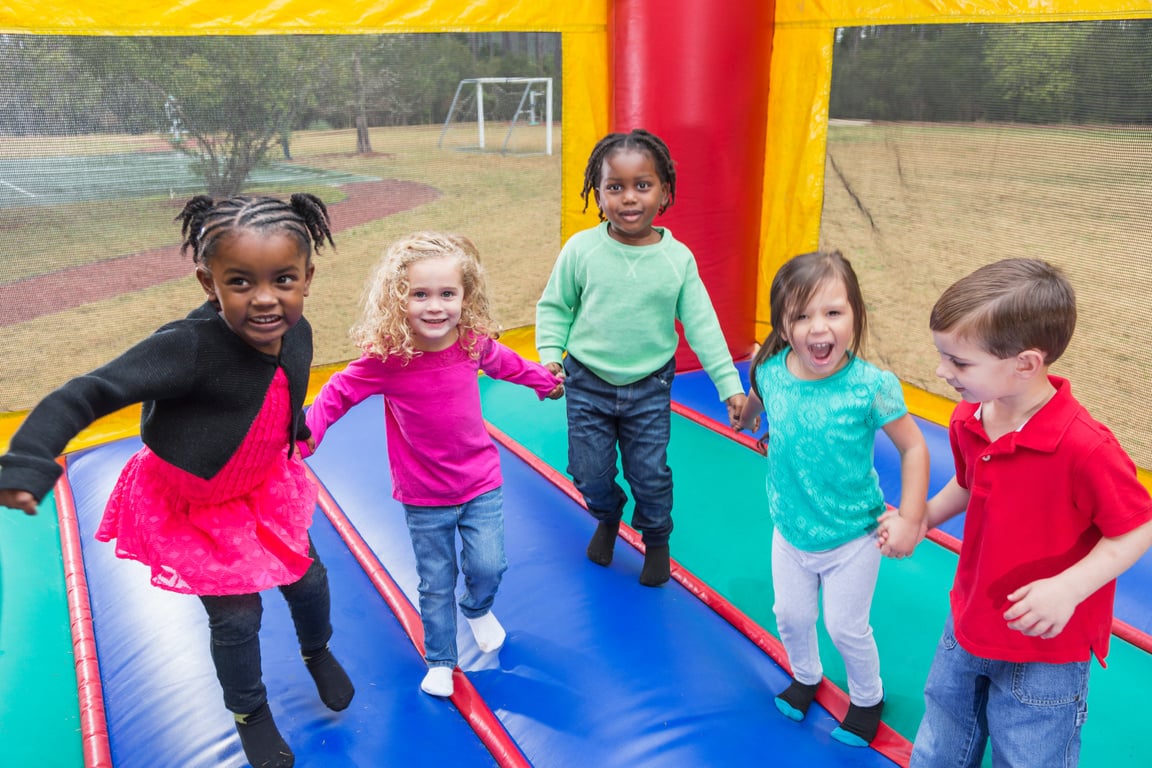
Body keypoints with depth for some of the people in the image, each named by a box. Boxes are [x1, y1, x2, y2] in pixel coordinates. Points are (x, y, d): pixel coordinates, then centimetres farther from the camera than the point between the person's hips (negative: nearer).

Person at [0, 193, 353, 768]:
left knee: (307, 578, 18)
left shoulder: (296, 334, -18)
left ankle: (317, 651, 53)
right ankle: (250, 712, 38)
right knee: (235, 613, 6)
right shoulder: (188, 347, -37)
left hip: (263, 486, 5)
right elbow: (86, 394, -37)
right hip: (185, 502, -5)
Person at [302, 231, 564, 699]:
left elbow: (504, 362, 10)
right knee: (435, 585, 10)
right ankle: (440, 661, 35)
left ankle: (477, 609, 41)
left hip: (480, 482, 2)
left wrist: (543, 380, 27)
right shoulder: (386, 358, -21)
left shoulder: (472, 342, -12)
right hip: (423, 496, -2)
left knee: (488, 565, 4)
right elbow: (338, 394, -10)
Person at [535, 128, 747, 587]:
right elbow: (554, 307, 0)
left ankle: (656, 540, 38)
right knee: (589, 474, 9)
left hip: (650, 387, 0)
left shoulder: (678, 258, -9)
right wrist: (549, 356, -12)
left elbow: (702, 325, -4)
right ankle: (607, 518, 44)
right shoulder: (581, 249, -11)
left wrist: (730, 385, -5)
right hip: (588, 384, 0)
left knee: (650, 476, 8)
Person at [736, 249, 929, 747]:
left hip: (853, 539, -3)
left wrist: (909, 520, -14)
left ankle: (868, 697, 47)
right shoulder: (771, 373, -17)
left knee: (846, 628, 15)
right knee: (791, 617, 22)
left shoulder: (870, 386, -27)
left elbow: (913, 448, -15)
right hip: (790, 533, 4)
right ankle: (806, 677, 55)